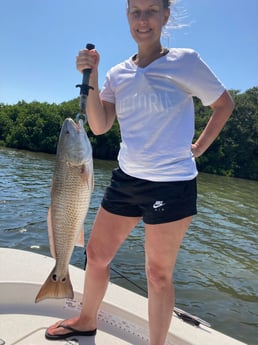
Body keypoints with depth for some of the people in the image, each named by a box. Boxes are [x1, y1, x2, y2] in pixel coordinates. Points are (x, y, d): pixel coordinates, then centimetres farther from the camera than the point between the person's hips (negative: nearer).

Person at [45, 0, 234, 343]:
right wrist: (91, 77, -11)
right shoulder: (117, 74, 6)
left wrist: (198, 147, -1)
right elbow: (99, 126, -3)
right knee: (96, 253, 15)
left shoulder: (186, 61, -5)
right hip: (125, 179, 5)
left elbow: (224, 104, 5)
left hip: (171, 184, -5)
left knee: (158, 274, 6)